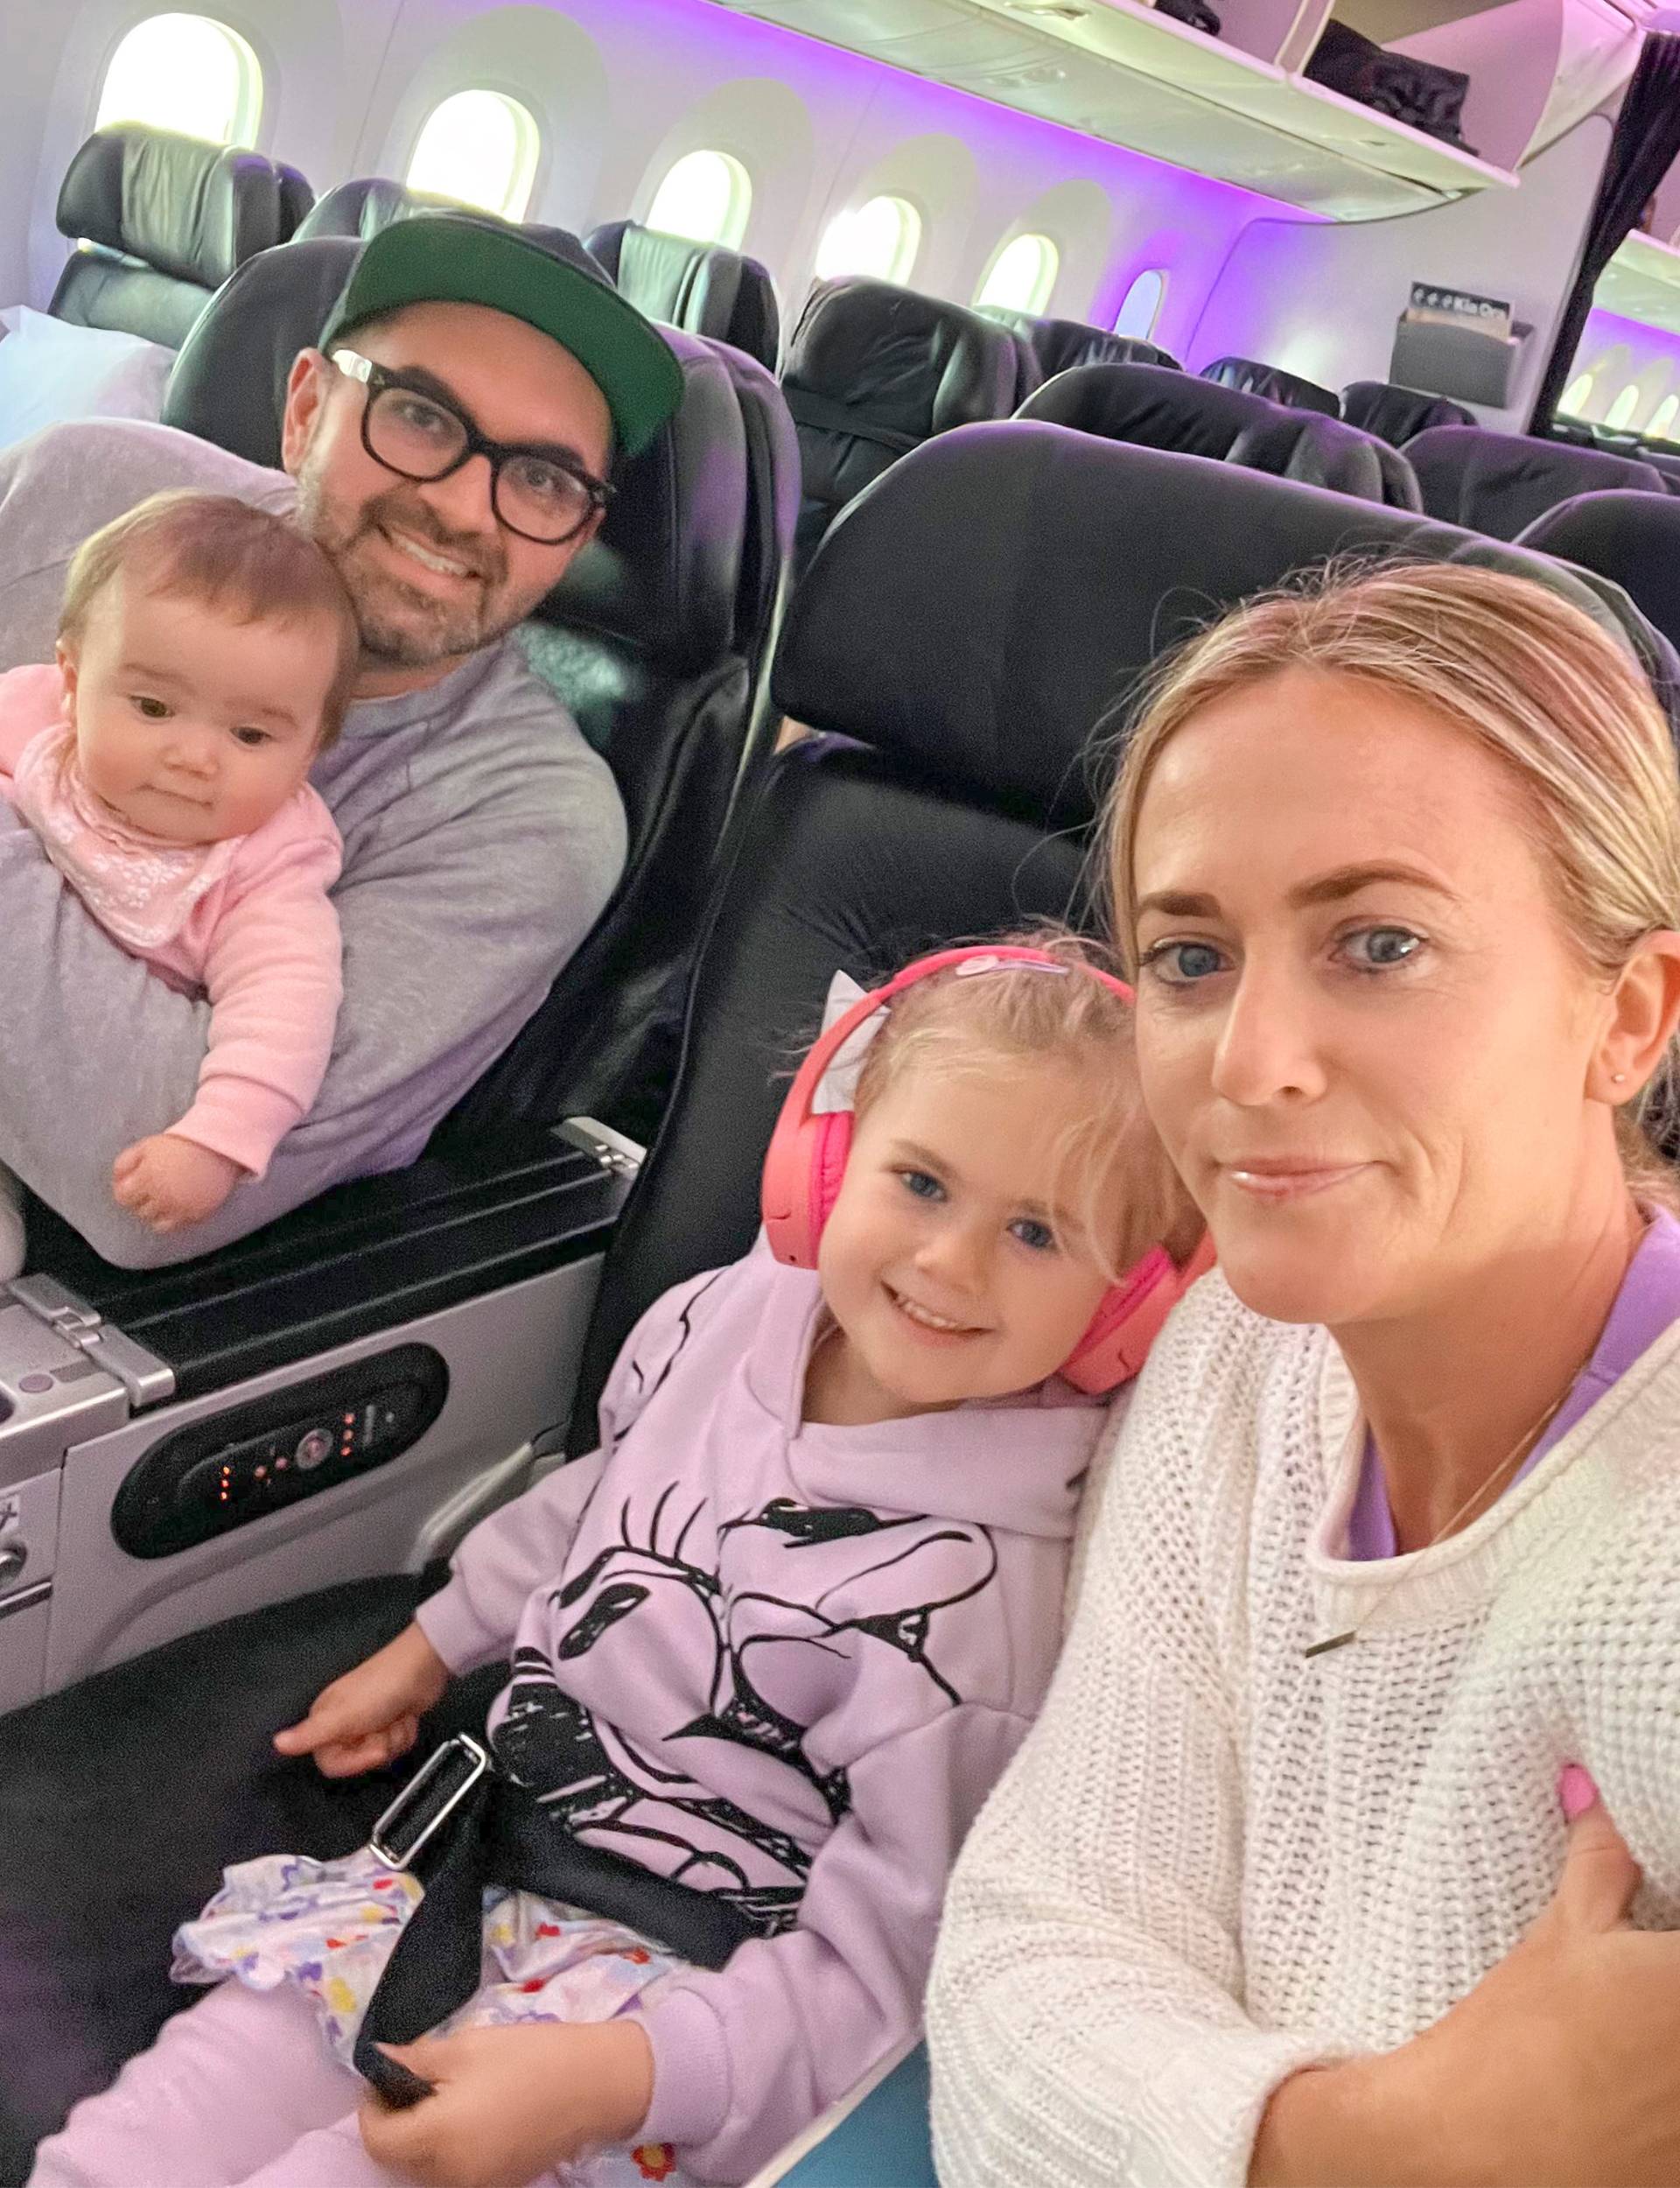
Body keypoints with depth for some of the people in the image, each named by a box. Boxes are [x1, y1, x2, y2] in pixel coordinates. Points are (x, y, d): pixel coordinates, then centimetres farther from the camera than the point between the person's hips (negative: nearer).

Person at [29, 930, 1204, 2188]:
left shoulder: (977, 1591, -25)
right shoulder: (732, 1318, -6)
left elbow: (876, 1968, -19)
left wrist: (602, 2079, -27)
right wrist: (430, 1649, 24)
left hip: (678, 1999, -6)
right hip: (484, 1848, 6)